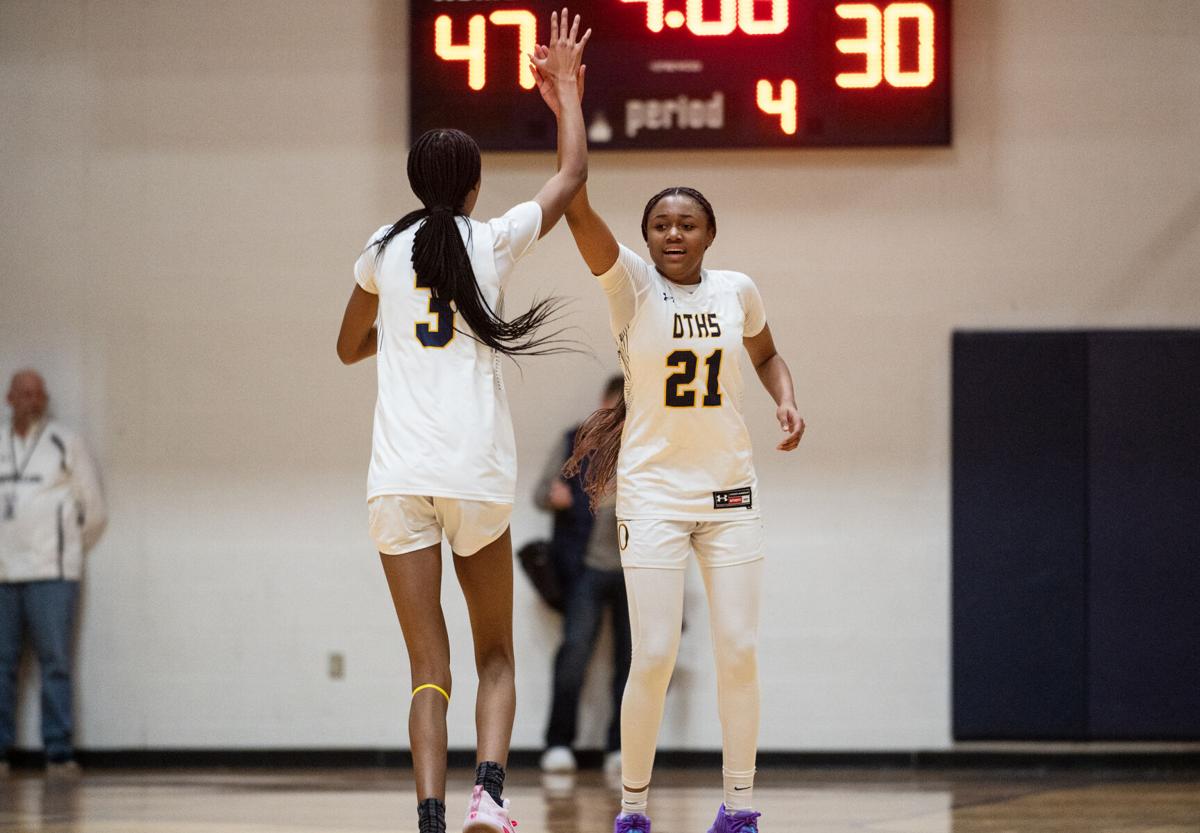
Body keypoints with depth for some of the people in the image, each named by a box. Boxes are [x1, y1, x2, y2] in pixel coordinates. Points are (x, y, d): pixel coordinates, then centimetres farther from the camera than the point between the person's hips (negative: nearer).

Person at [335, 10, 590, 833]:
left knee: (429, 671, 1)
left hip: (400, 478, 1)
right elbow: (573, 175, 18)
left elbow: (350, 346, 24)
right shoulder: (494, 241, 4)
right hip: (477, 474, -1)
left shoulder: (385, 251, 9)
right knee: (496, 657, 14)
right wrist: (566, 85, 28)